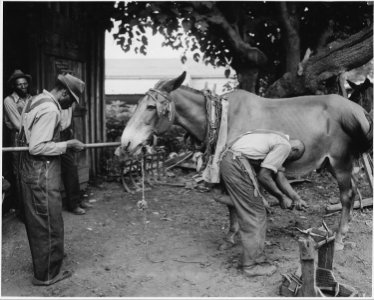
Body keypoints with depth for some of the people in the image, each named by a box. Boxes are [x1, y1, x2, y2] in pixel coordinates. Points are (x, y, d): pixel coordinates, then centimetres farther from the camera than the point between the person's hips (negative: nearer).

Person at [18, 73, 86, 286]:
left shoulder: (37, 100, 11)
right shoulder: (50, 110, -21)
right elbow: (37, 147, -25)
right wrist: (67, 145, -19)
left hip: (31, 170, 10)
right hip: (43, 175, -10)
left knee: (37, 221, 22)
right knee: (50, 224, 3)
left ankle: (43, 262, 40)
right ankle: (47, 274, 17)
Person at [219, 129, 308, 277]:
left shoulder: (278, 139, 23)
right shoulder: (285, 146, -7)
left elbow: (280, 176, 21)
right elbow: (263, 176, -12)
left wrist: (296, 198, 18)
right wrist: (281, 197, 1)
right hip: (237, 165, -10)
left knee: (250, 214, 16)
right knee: (255, 214, 0)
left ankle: (254, 258, 25)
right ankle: (253, 264, 9)